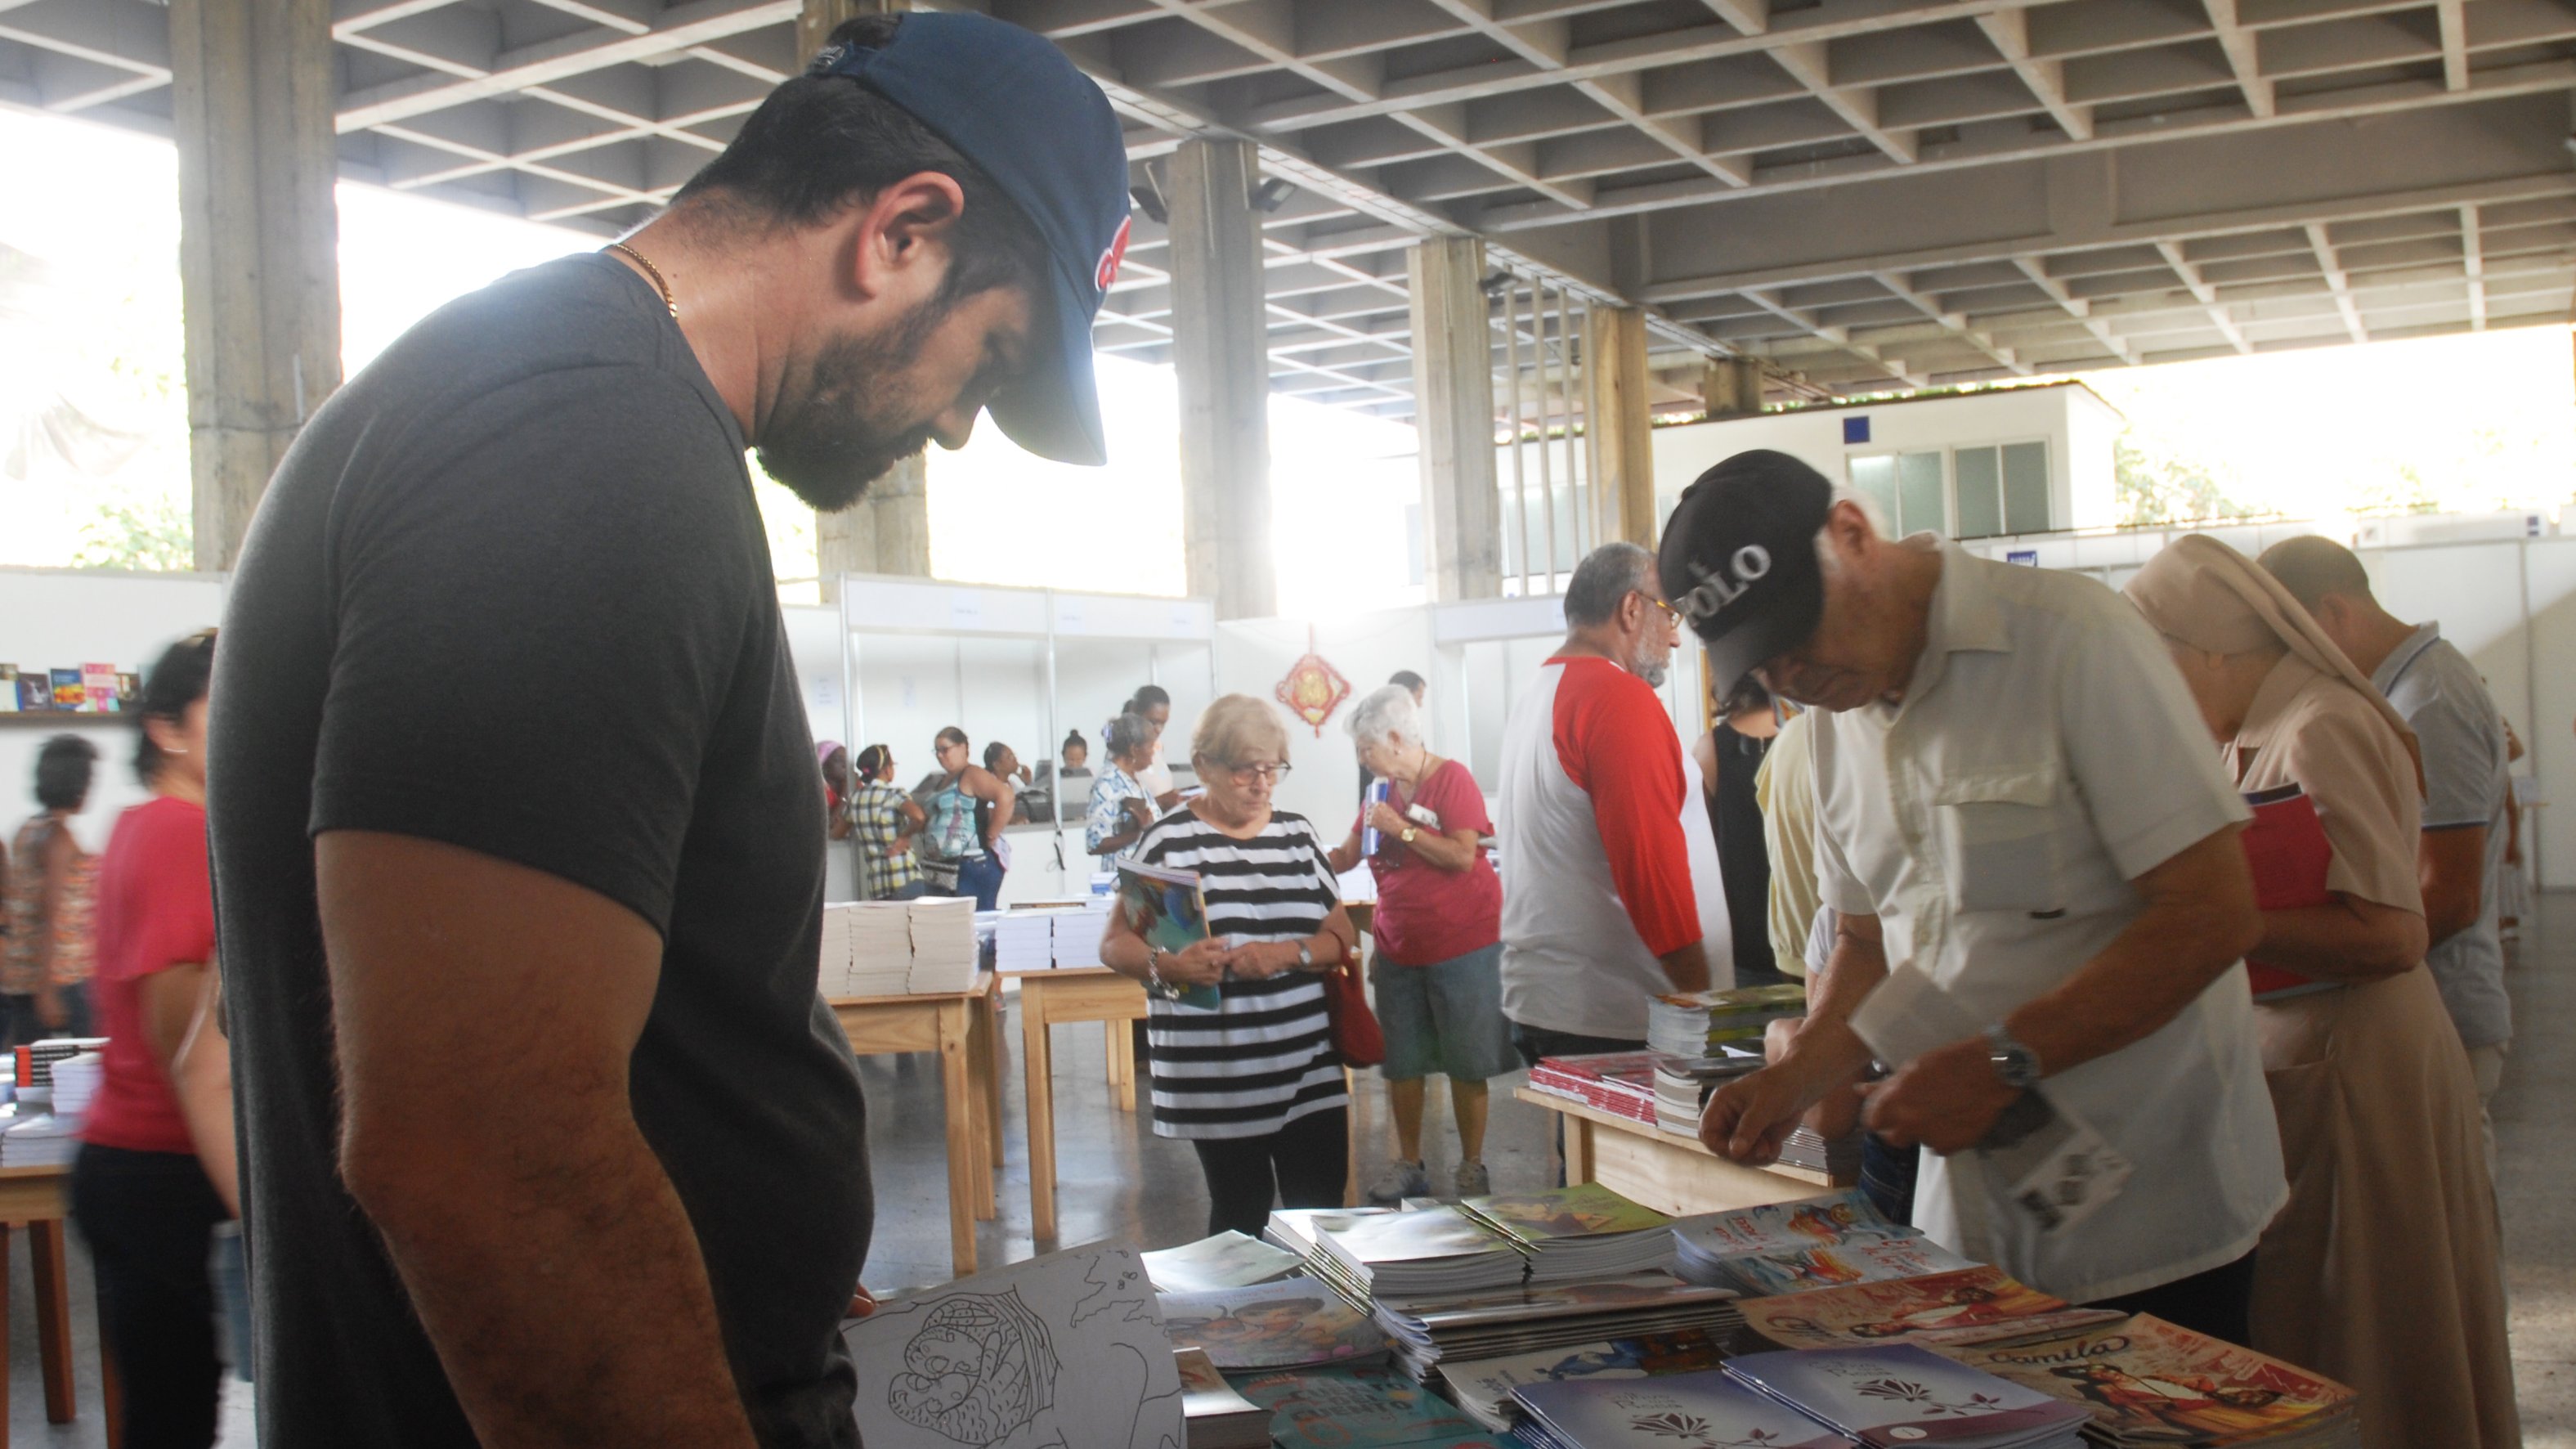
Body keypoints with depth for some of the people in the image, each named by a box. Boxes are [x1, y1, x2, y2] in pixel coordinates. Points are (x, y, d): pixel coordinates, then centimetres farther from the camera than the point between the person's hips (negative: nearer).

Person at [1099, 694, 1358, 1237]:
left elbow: (1341, 935, 6)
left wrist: (1286, 954, -14)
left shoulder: (1297, 834, 9)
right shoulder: (1169, 840, -3)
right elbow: (1114, 944, -3)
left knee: (1322, 1212, 2)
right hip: (1217, 1079, -3)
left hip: (1309, 1066, 3)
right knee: (1241, 1216, 6)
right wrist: (1166, 965, -24)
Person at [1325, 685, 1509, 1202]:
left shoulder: (1452, 779, -11)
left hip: (1462, 945, -6)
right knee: (1401, 1062, 8)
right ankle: (1409, 1165, 20)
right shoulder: (1385, 792, 9)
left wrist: (1402, 829, -18)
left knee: (1467, 1064, 1)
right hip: (1399, 947, 6)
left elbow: (1463, 856, -20)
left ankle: (1472, 1168, 13)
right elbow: (1345, 856, 14)